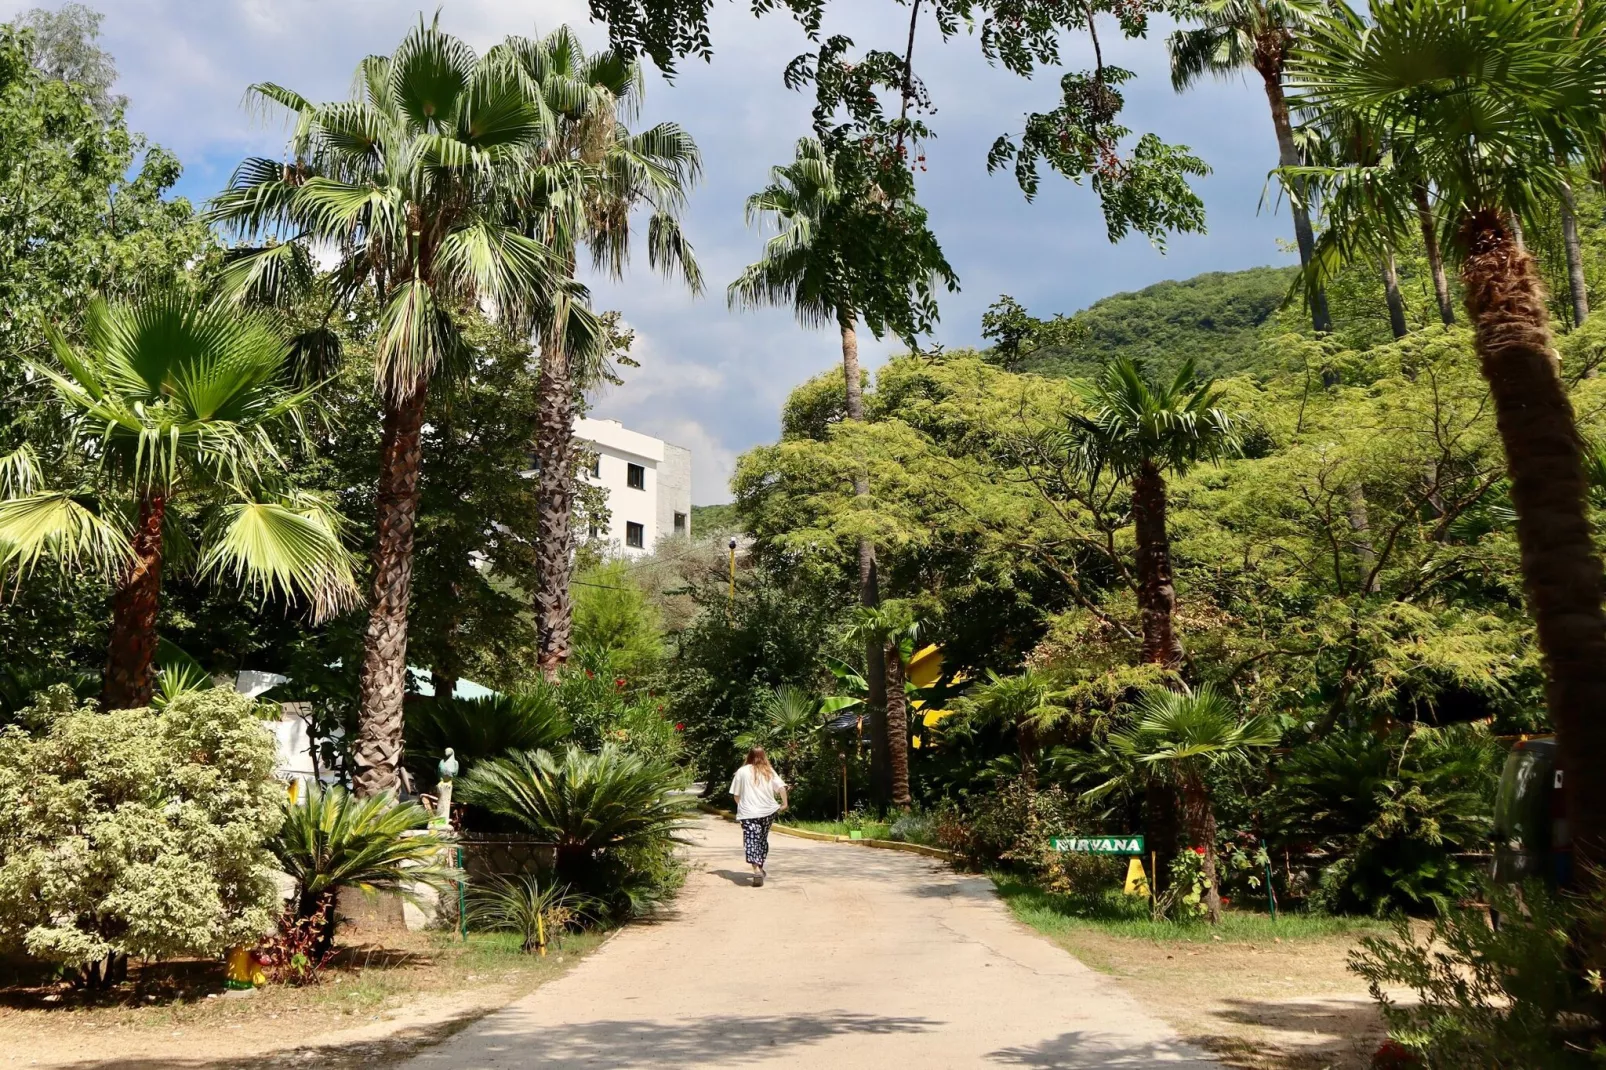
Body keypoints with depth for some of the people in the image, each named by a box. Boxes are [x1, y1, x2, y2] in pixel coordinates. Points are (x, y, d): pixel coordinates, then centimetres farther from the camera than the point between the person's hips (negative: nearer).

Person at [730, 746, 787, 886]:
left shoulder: (742, 771, 2)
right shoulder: (769, 771, 7)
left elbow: (736, 795, 4)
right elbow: (781, 788, -4)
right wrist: (784, 803, 8)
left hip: (749, 813, -3)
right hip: (768, 811, 3)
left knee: (751, 842, -11)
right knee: (762, 840, 21)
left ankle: (757, 871, -29)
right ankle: (760, 869, 33)